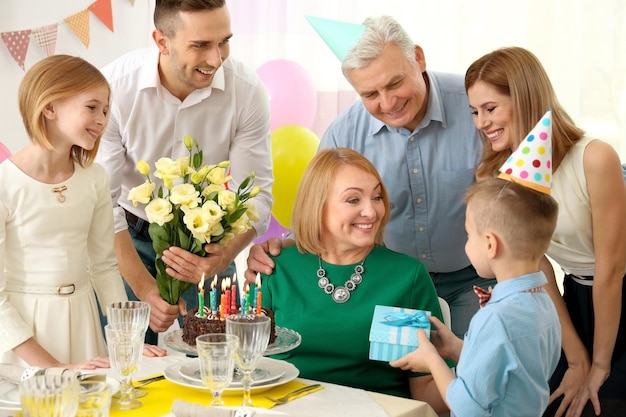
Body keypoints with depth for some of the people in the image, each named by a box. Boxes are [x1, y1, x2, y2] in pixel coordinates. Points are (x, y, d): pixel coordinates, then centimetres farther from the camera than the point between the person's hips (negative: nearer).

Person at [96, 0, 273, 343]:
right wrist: (145, 288, -27)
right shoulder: (113, 87, -22)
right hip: (129, 237, -1)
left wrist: (224, 257, -35)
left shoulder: (247, 90, -18)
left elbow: (256, 194, -16)